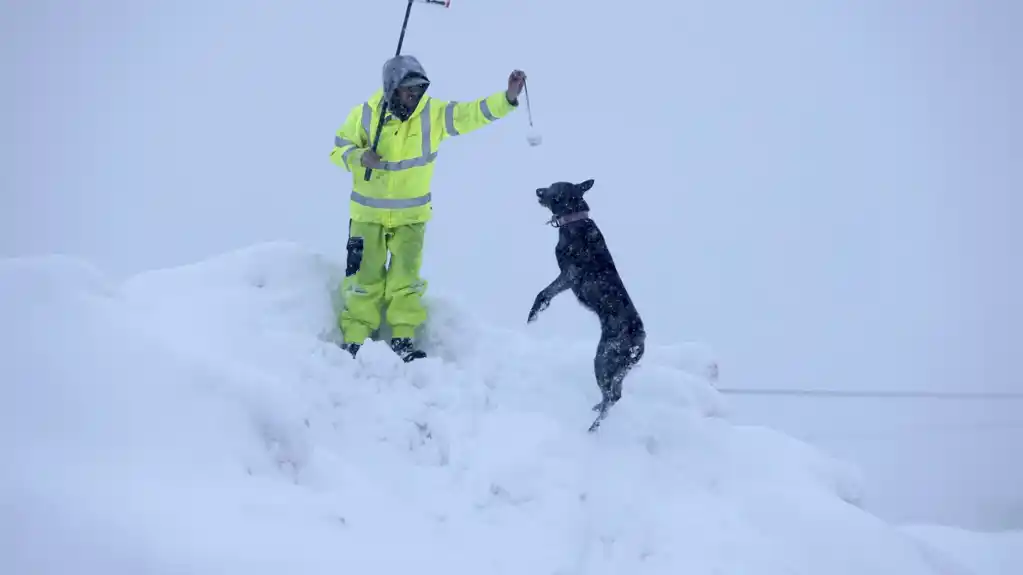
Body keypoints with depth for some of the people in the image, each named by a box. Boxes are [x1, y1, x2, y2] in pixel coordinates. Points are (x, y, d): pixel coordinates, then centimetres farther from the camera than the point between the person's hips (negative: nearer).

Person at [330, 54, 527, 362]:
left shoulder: (433, 114, -11)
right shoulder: (365, 115, -13)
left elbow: (473, 113, -19)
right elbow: (338, 150, -4)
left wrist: (507, 98, -35)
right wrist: (359, 157, -26)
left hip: (411, 213, 1)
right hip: (368, 212, -1)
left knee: (406, 276, 3)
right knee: (364, 276, 3)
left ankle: (403, 337, 14)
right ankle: (354, 339, 13)